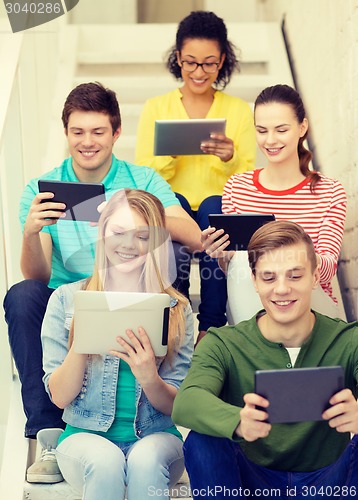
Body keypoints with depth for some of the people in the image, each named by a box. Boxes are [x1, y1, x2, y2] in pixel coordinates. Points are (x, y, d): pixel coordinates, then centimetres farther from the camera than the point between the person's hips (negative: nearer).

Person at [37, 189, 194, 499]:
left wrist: (149, 378, -21)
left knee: (146, 460, -33)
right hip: (85, 435, 0)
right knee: (105, 461, -33)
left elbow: (176, 406, 2)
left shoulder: (175, 308, 3)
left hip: (155, 436, 0)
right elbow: (59, 397, -1)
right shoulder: (66, 299, 2)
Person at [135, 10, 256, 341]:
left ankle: (212, 325, -25)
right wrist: (170, 154, -15)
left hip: (222, 209, 0)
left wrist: (230, 159, -16)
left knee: (213, 206, -35)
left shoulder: (240, 110, 10)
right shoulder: (156, 108, 10)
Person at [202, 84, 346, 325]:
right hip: (250, 309, 2)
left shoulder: (330, 192, 0)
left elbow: (328, 269, -10)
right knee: (243, 258, -31)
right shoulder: (237, 187, 4)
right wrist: (223, 257, -21)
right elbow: (232, 270, 4)